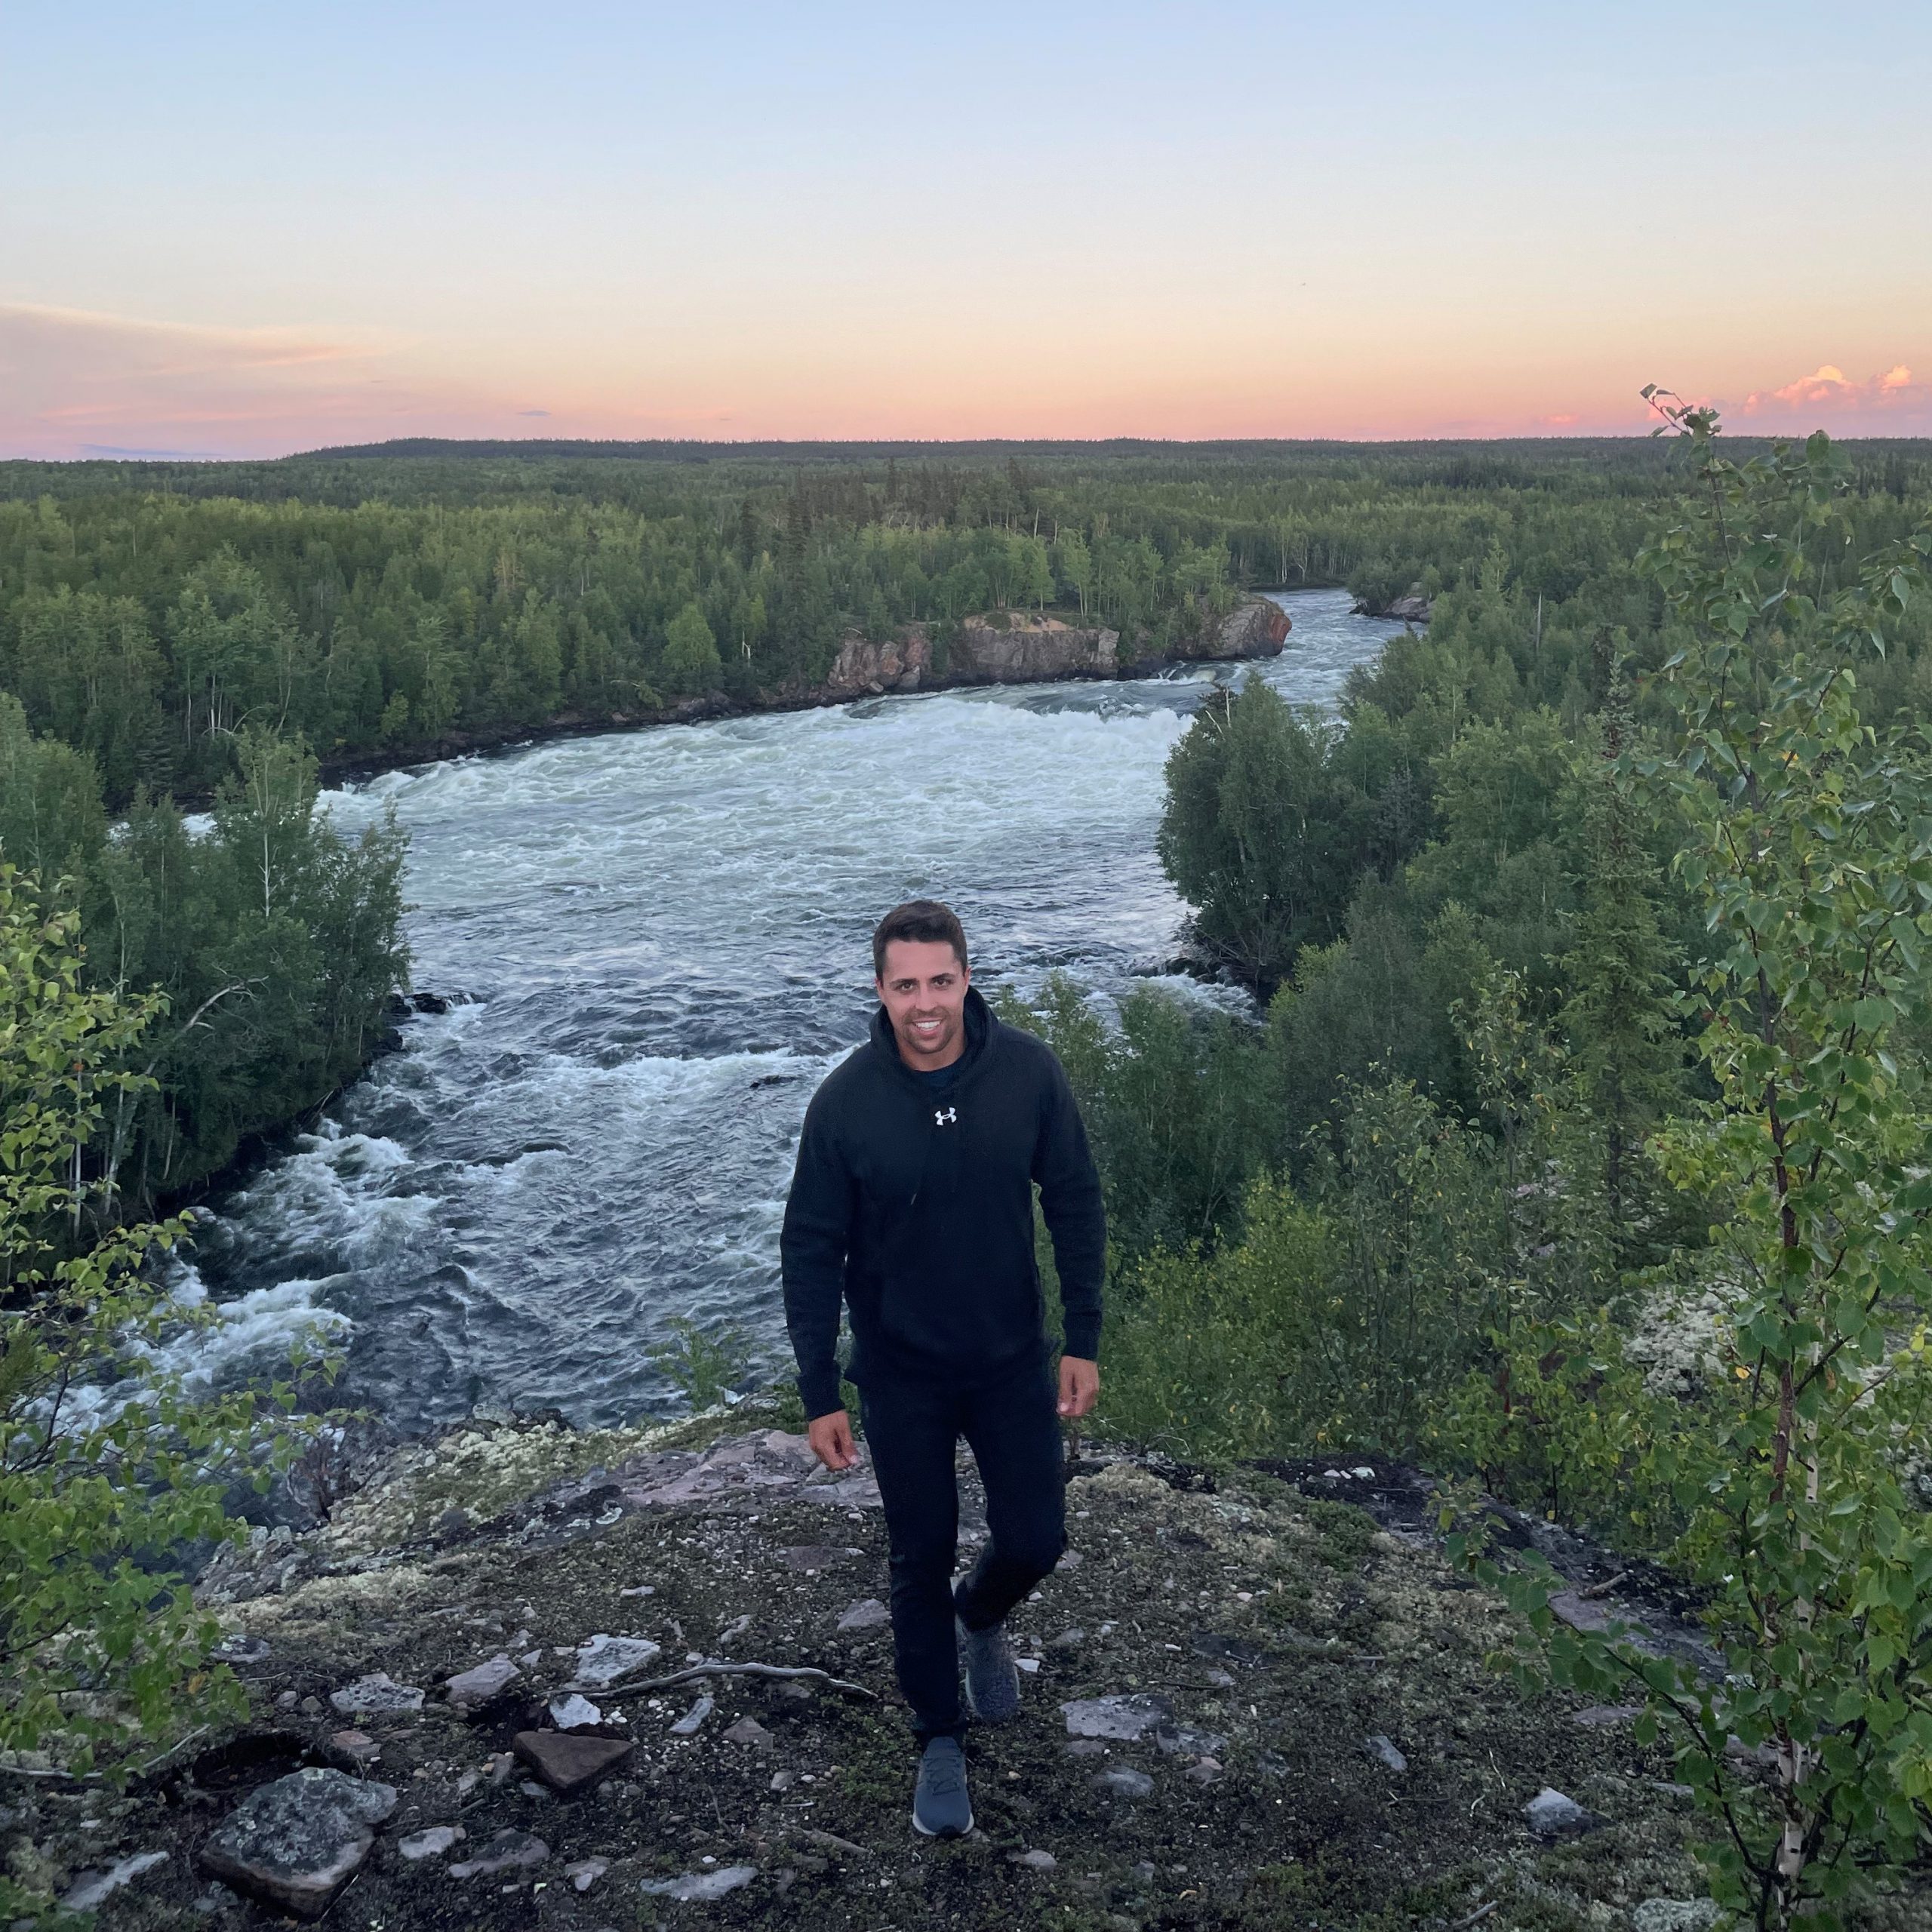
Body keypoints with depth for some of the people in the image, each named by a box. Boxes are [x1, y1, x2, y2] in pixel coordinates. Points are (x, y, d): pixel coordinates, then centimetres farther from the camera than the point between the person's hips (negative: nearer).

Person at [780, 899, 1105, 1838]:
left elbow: (1075, 1203, -3)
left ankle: (981, 1619, 44)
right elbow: (812, 1249, -9)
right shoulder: (846, 1102, -19)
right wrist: (819, 1394, -9)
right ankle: (940, 1740, 33)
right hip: (902, 1374, -1)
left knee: (1034, 1541, 8)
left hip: (1014, 1360, 2)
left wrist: (1084, 1340, -4)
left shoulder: (1028, 1071, -15)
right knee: (923, 1557, 10)